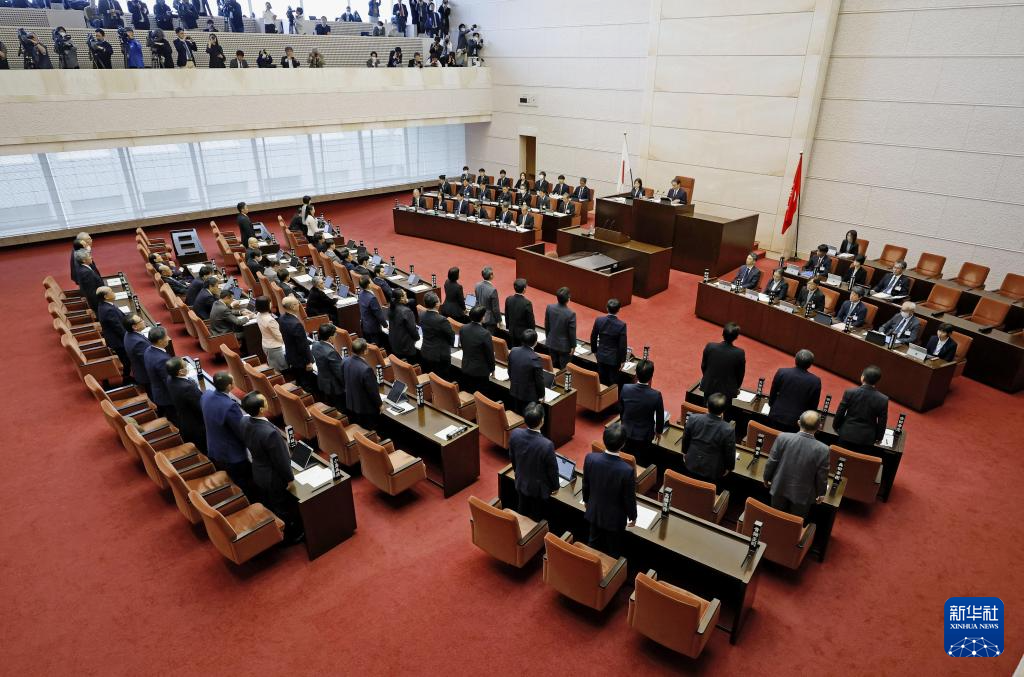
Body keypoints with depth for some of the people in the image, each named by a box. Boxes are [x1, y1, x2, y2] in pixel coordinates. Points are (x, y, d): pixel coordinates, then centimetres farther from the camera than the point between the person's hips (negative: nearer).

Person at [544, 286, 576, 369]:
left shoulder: (549, 307, -13)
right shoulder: (571, 313, -26)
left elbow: (546, 326, 0)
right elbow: (572, 332, -16)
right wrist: (573, 346, -1)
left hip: (551, 343, 5)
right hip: (564, 346, -4)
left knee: (553, 367, 19)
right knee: (564, 369, 10)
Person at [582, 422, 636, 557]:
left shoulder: (590, 458, -23)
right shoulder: (627, 470, -35)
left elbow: (585, 484, -5)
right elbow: (629, 498, -18)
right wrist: (632, 516, 2)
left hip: (594, 512, 4)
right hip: (615, 517, -4)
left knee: (593, 545, 27)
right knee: (613, 552, 22)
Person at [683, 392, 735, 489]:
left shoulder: (693, 419, -22)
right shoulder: (728, 430, -31)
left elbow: (685, 439, -4)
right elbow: (730, 452, -15)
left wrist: (685, 452, 16)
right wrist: (728, 467, 5)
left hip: (692, 464, 3)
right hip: (713, 470, -3)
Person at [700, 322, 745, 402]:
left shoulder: (710, 347, -17)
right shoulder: (740, 353, -20)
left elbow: (703, 366, -2)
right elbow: (740, 374, -5)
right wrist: (736, 388, 15)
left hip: (708, 387, 1)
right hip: (727, 391, -1)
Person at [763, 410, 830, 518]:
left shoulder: (783, 438, -22)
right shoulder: (822, 450, -25)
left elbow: (771, 462, -10)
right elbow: (822, 477, -11)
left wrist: (767, 478, 9)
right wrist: (821, 493, 9)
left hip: (780, 488, 2)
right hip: (802, 494, -1)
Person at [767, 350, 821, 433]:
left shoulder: (781, 372, -11)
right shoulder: (815, 381, -12)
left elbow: (772, 394, 3)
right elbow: (813, 406, -2)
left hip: (776, 417, 1)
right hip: (796, 422, -1)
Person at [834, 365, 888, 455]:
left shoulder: (850, 392, -16)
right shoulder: (883, 400, -15)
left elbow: (840, 413, -6)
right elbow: (882, 422, -4)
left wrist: (836, 426, 12)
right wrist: (878, 438, 13)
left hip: (847, 434, 0)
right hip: (867, 439, 0)